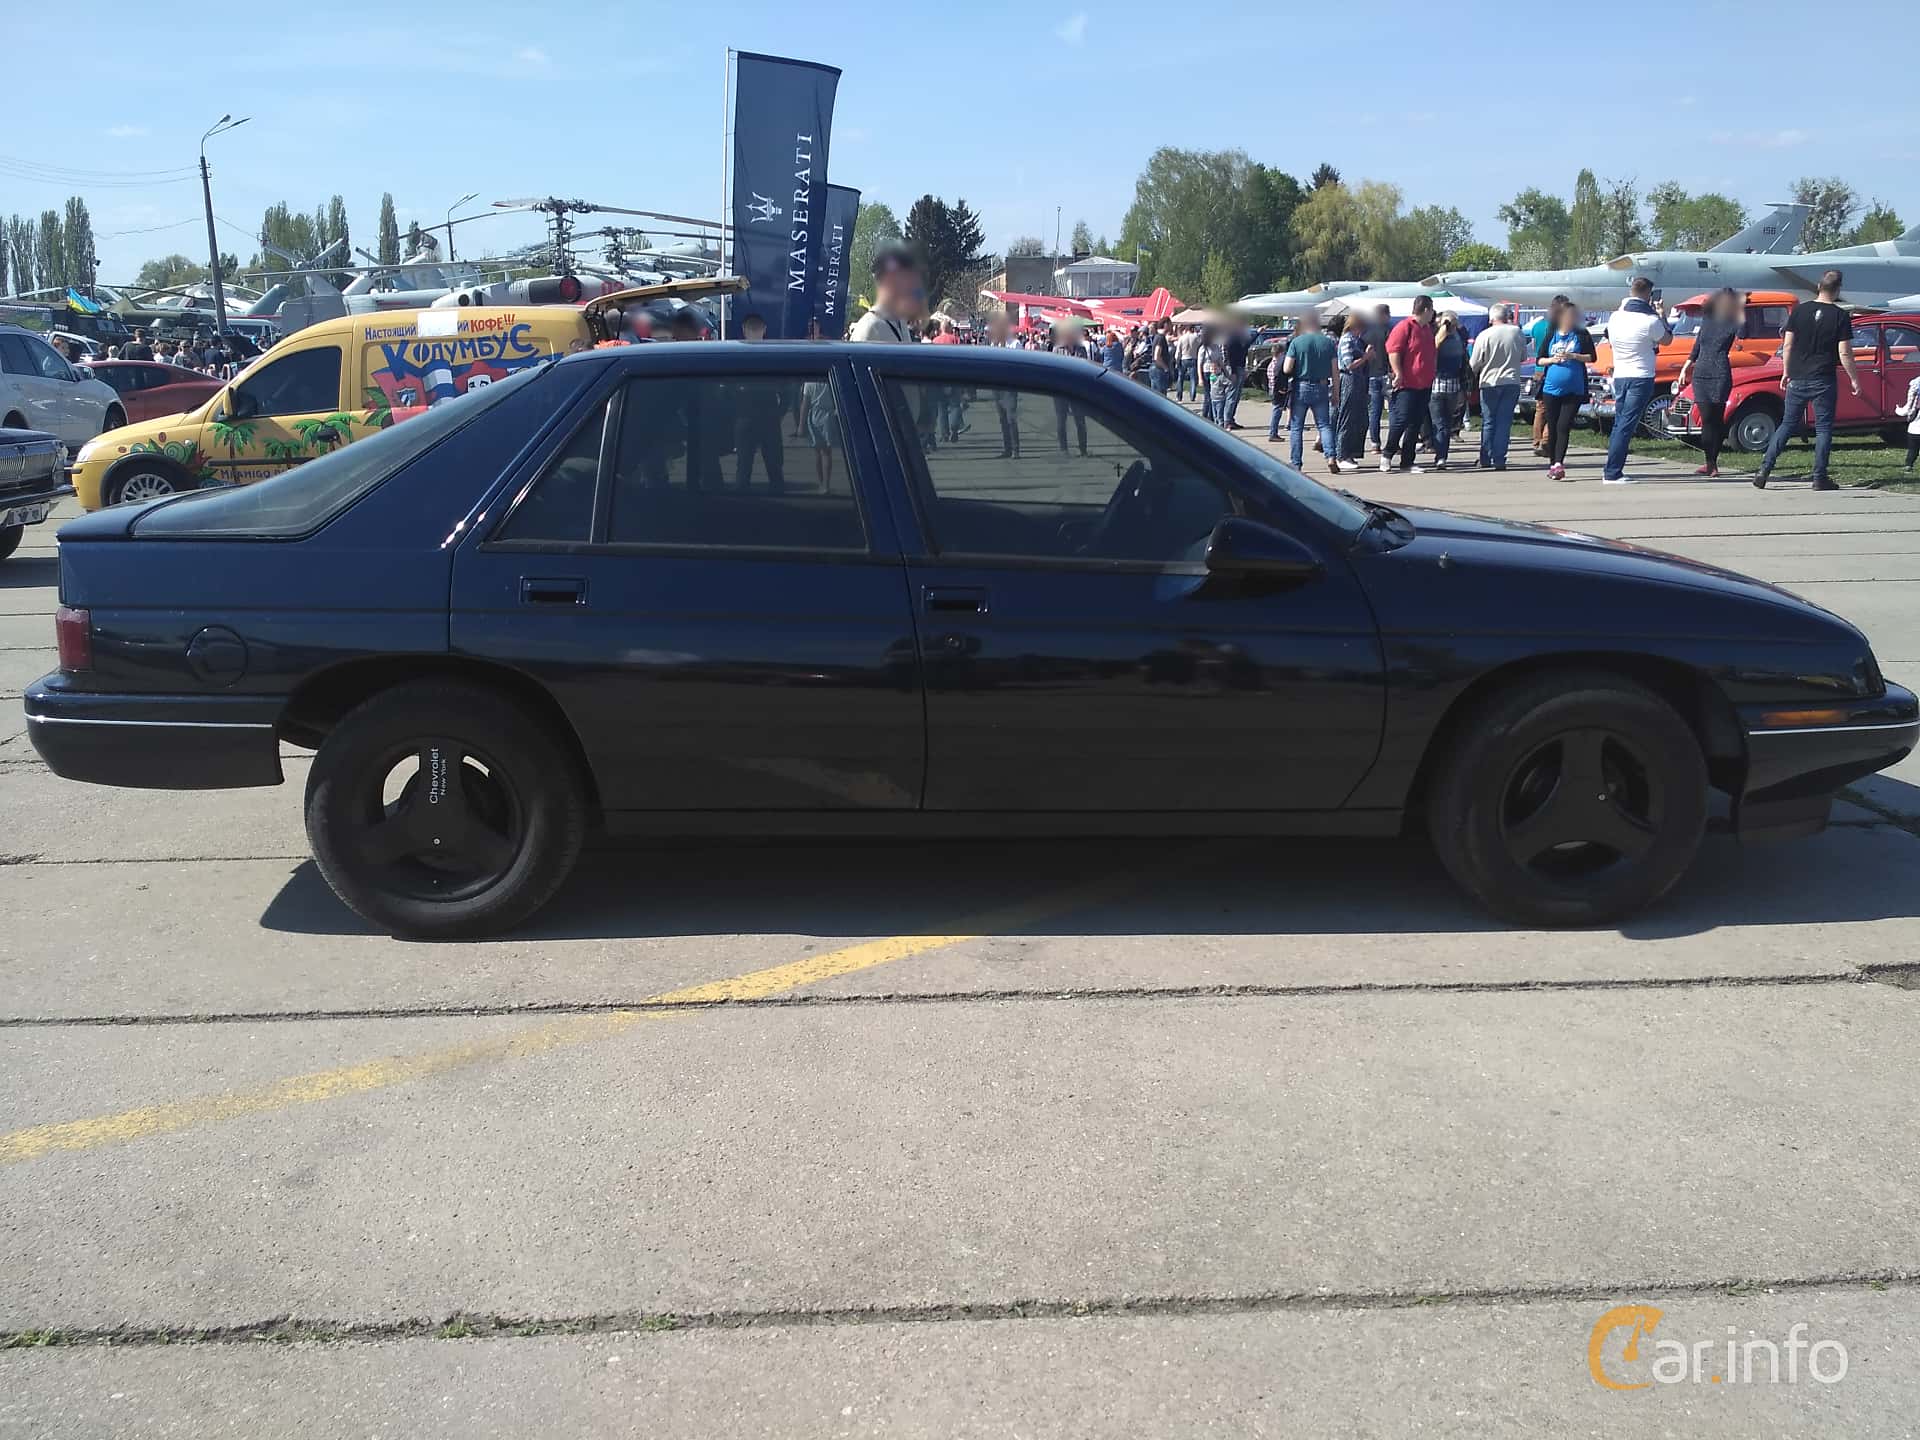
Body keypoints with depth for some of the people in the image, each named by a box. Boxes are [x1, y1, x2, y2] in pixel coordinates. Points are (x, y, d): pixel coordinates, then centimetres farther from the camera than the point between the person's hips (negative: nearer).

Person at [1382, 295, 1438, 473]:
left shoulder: (1428, 329, 17)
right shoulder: (1405, 327, -9)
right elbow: (1393, 351, -15)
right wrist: (1398, 374, -20)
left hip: (1424, 385, 8)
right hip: (1406, 385, -8)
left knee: (1415, 425, 7)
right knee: (1401, 420, -8)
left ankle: (1407, 463, 9)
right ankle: (1387, 454, 9)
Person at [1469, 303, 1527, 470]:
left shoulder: (1484, 335, -11)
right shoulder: (1517, 333, -1)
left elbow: (1474, 363, -6)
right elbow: (1524, 356, 13)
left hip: (1490, 383, -2)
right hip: (1512, 382, 2)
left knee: (1488, 422, 9)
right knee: (1505, 422, 3)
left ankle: (1486, 458, 11)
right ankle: (1499, 459, -1)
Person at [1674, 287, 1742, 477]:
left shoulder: (1731, 323, 4)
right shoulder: (1707, 320, 15)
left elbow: (1742, 334, -18)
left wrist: (1741, 312, -20)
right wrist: (1684, 369, 17)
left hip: (1720, 375, -3)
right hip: (1700, 373, 3)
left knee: (1716, 418, -5)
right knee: (1706, 418, 0)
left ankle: (1712, 463, -2)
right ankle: (1710, 463, 3)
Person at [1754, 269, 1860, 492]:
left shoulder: (1799, 310, 1)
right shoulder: (1840, 316, -6)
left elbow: (1787, 345, 3)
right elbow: (1844, 353, -7)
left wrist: (1786, 372, 14)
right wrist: (1854, 379, 3)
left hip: (1797, 379, 3)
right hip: (1823, 381, -3)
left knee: (1788, 425, 11)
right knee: (1823, 428, 5)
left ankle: (1764, 469, 0)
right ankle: (1819, 478, 3)